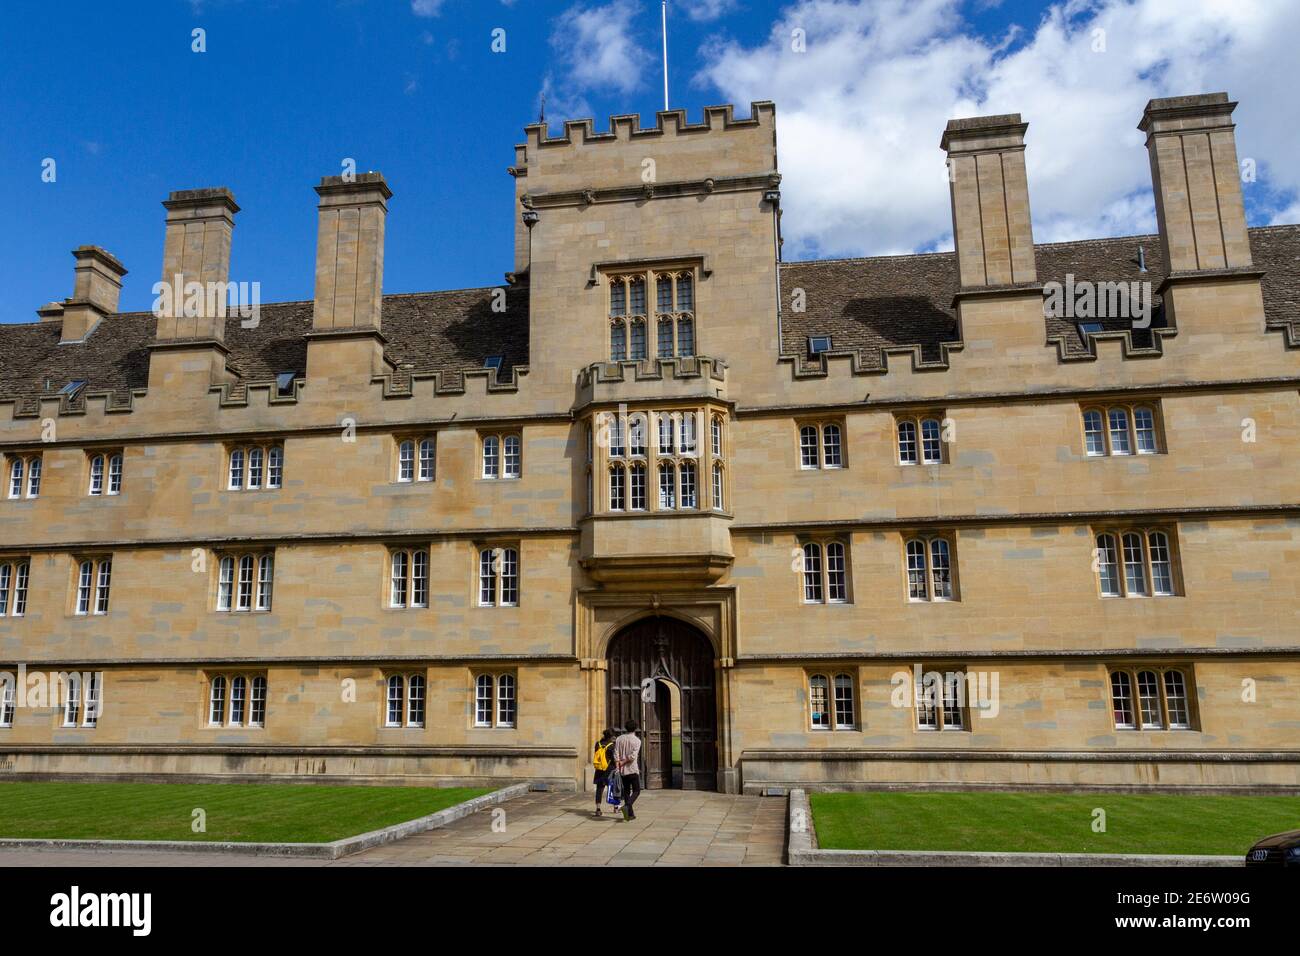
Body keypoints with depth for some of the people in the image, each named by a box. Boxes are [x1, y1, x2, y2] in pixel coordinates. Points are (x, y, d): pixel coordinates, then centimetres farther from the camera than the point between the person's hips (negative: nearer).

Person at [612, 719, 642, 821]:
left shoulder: (619, 739, 6)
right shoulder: (637, 740, -5)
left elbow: (616, 754, -3)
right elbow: (633, 756, -16)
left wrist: (617, 767, -6)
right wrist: (623, 762, -6)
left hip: (622, 771, 4)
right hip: (633, 770, -4)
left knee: (626, 791, 12)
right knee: (636, 791, 5)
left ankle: (630, 814, 12)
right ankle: (627, 806, -19)